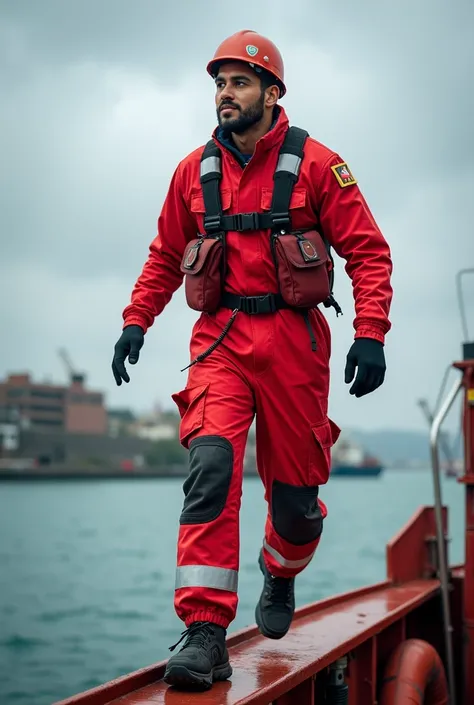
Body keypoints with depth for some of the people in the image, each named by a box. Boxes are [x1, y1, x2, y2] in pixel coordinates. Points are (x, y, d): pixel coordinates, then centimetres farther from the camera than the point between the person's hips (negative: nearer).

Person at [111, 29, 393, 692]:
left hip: (294, 338, -1)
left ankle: (281, 575, 41)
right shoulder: (195, 171, 9)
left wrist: (370, 334, -13)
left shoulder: (316, 164, -1)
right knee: (211, 464, -20)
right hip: (221, 338, 1)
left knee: (295, 487, 7)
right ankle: (205, 631, -19)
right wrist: (136, 321, 8)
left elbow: (368, 251, -2)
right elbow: (165, 257, 19)